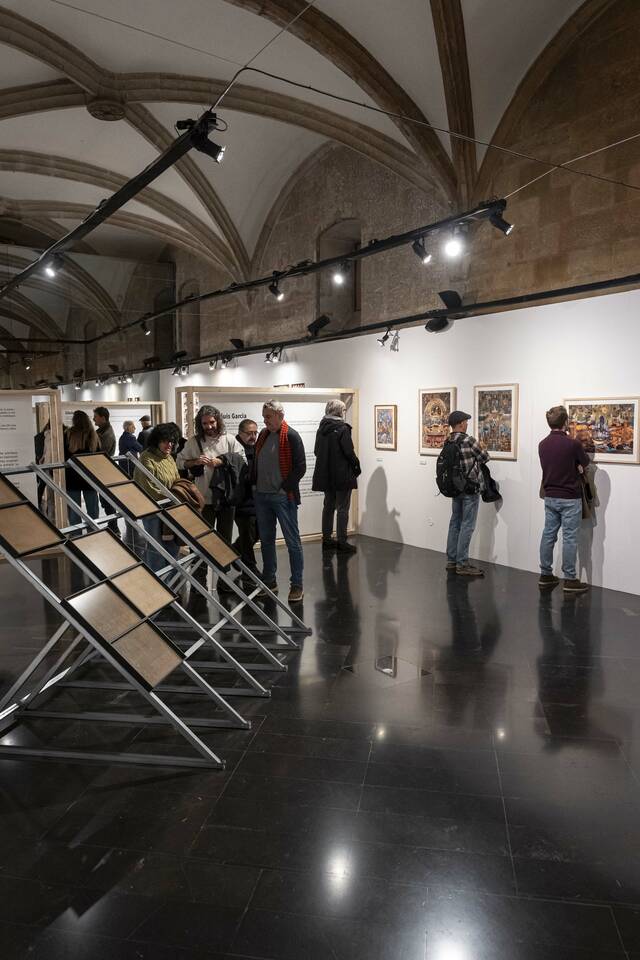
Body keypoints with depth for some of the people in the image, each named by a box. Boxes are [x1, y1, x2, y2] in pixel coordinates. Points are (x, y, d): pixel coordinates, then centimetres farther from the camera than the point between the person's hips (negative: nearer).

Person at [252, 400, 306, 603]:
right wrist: (256, 484, 9)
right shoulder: (263, 434, 11)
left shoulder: (291, 436, -10)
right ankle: (270, 581, 26)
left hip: (283, 497, -7)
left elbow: (300, 467, -13)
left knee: (292, 541, 0)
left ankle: (297, 585, 7)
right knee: (266, 540, 14)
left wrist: (285, 488, -14)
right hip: (261, 496, 7)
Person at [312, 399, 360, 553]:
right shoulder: (342, 428, -14)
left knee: (328, 506, 15)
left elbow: (317, 451, 11)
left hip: (325, 475, 7)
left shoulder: (321, 429, 6)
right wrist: (357, 467, -2)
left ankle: (327, 539, 21)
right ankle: (342, 542, 3)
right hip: (342, 475, -7)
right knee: (342, 508, 0)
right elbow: (349, 452, -16)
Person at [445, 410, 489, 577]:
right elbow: (485, 457, -5)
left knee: (455, 523, 13)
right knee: (467, 526, -3)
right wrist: (477, 451, 17)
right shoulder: (469, 441, -16)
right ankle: (462, 564, 1)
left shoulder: (447, 442, 4)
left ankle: (452, 560, 19)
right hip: (470, 488, -7)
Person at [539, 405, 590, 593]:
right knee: (569, 539, 0)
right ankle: (569, 580, 5)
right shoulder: (572, 444, -16)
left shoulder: (542, 444, 1)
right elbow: (585, 463, 2)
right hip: (570, 499, -6)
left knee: (548, 535, 11)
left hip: (550, 497, 6)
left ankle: (545, 575, 17)